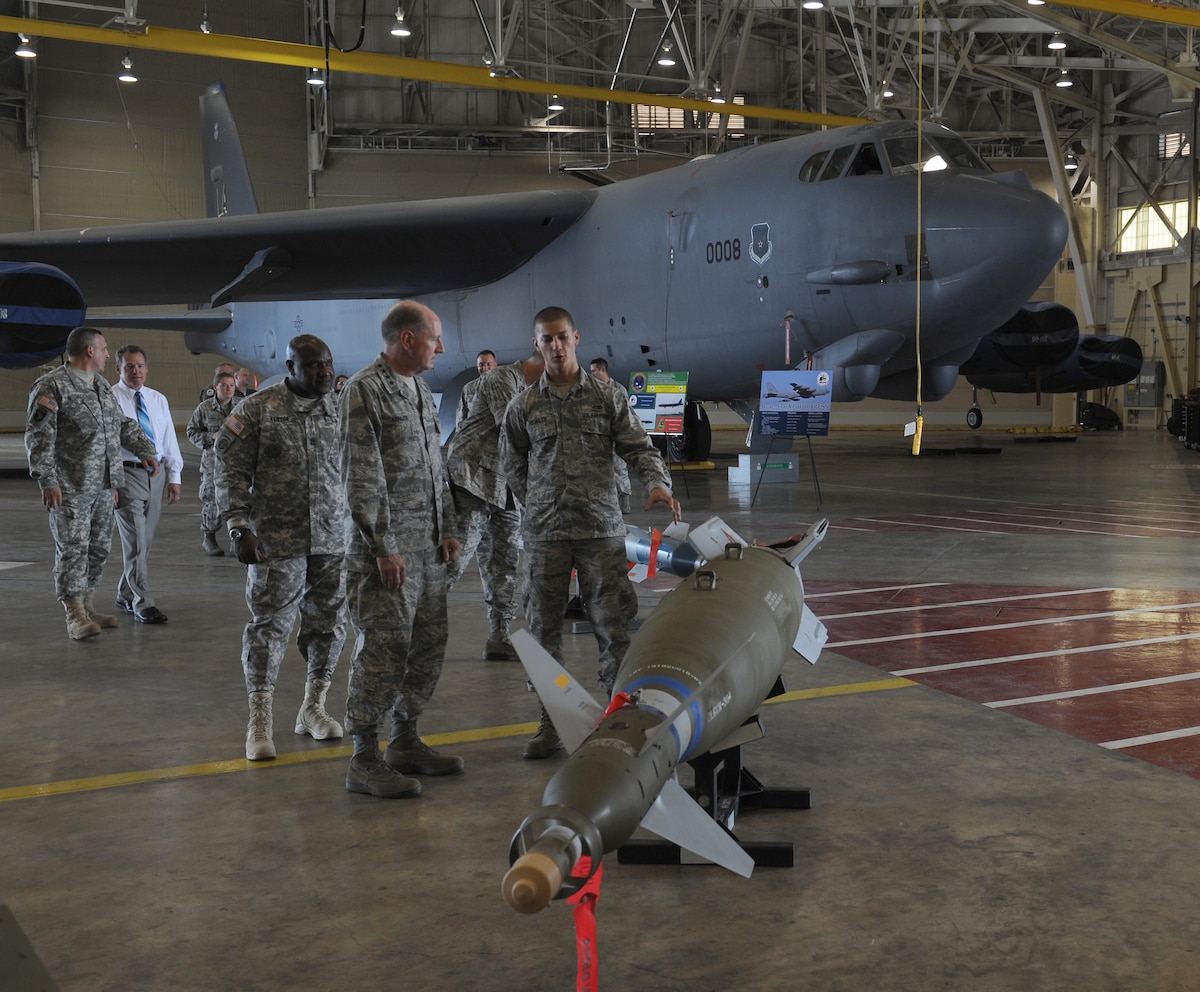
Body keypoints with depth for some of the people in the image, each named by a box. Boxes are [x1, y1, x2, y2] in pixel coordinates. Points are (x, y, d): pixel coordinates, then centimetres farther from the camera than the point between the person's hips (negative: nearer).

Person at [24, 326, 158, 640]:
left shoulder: (102, 385, 15)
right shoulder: (52, 386, -10)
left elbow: (123, 424, 26)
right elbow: (39, 436, -14)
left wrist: (145, 451, 21)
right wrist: (47, 480, -19)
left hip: (102, 485, 8)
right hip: (69, 487, -8)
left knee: (99, 547, 11)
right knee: (73, 549, -5)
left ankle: (87, 609, 22)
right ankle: (75, 617, 0)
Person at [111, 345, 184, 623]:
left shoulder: (158, 400, 11)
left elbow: (169, 440, 13)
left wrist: (174, 476, 8)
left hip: (156, 473, 6)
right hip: (127, 474, -6)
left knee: (144, 539, 13)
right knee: (136, 541, -8)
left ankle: (126, 595, 28)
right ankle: (143, 604, -5)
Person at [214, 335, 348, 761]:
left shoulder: (343, 409, 7)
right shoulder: (257, 409, -5)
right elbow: (231, 470, -5)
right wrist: (239, 527, -13)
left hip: (334, 538, 4)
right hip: (277, 539, -4)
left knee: (328, 622, 9)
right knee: (270, 624, -4)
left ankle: (313, 707, 25)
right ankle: (259, 721, 4)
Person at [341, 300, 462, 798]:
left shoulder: (420, 389, 17)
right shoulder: (364, 390, -10)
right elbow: (362, 477, -15)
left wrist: (448, 528, 16)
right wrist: (384, 547, -18)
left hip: (428, 546, 9)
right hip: (387, 547, -9)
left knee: (428, 644, 12)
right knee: (384, 648, -8)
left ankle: (405, 742, 24)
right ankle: (364, 760, 1)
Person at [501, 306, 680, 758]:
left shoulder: (607, 397, 4)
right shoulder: (524, 406, 7)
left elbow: (638, 447, 2)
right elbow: (512, 463, 19)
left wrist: (657, 483, -15)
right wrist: (538, 504, 12)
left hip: (601, 529, -1)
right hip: (544, 533, 2)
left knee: (613, 624, -2)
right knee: (543, 627, 5)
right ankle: (552, 722, 16)